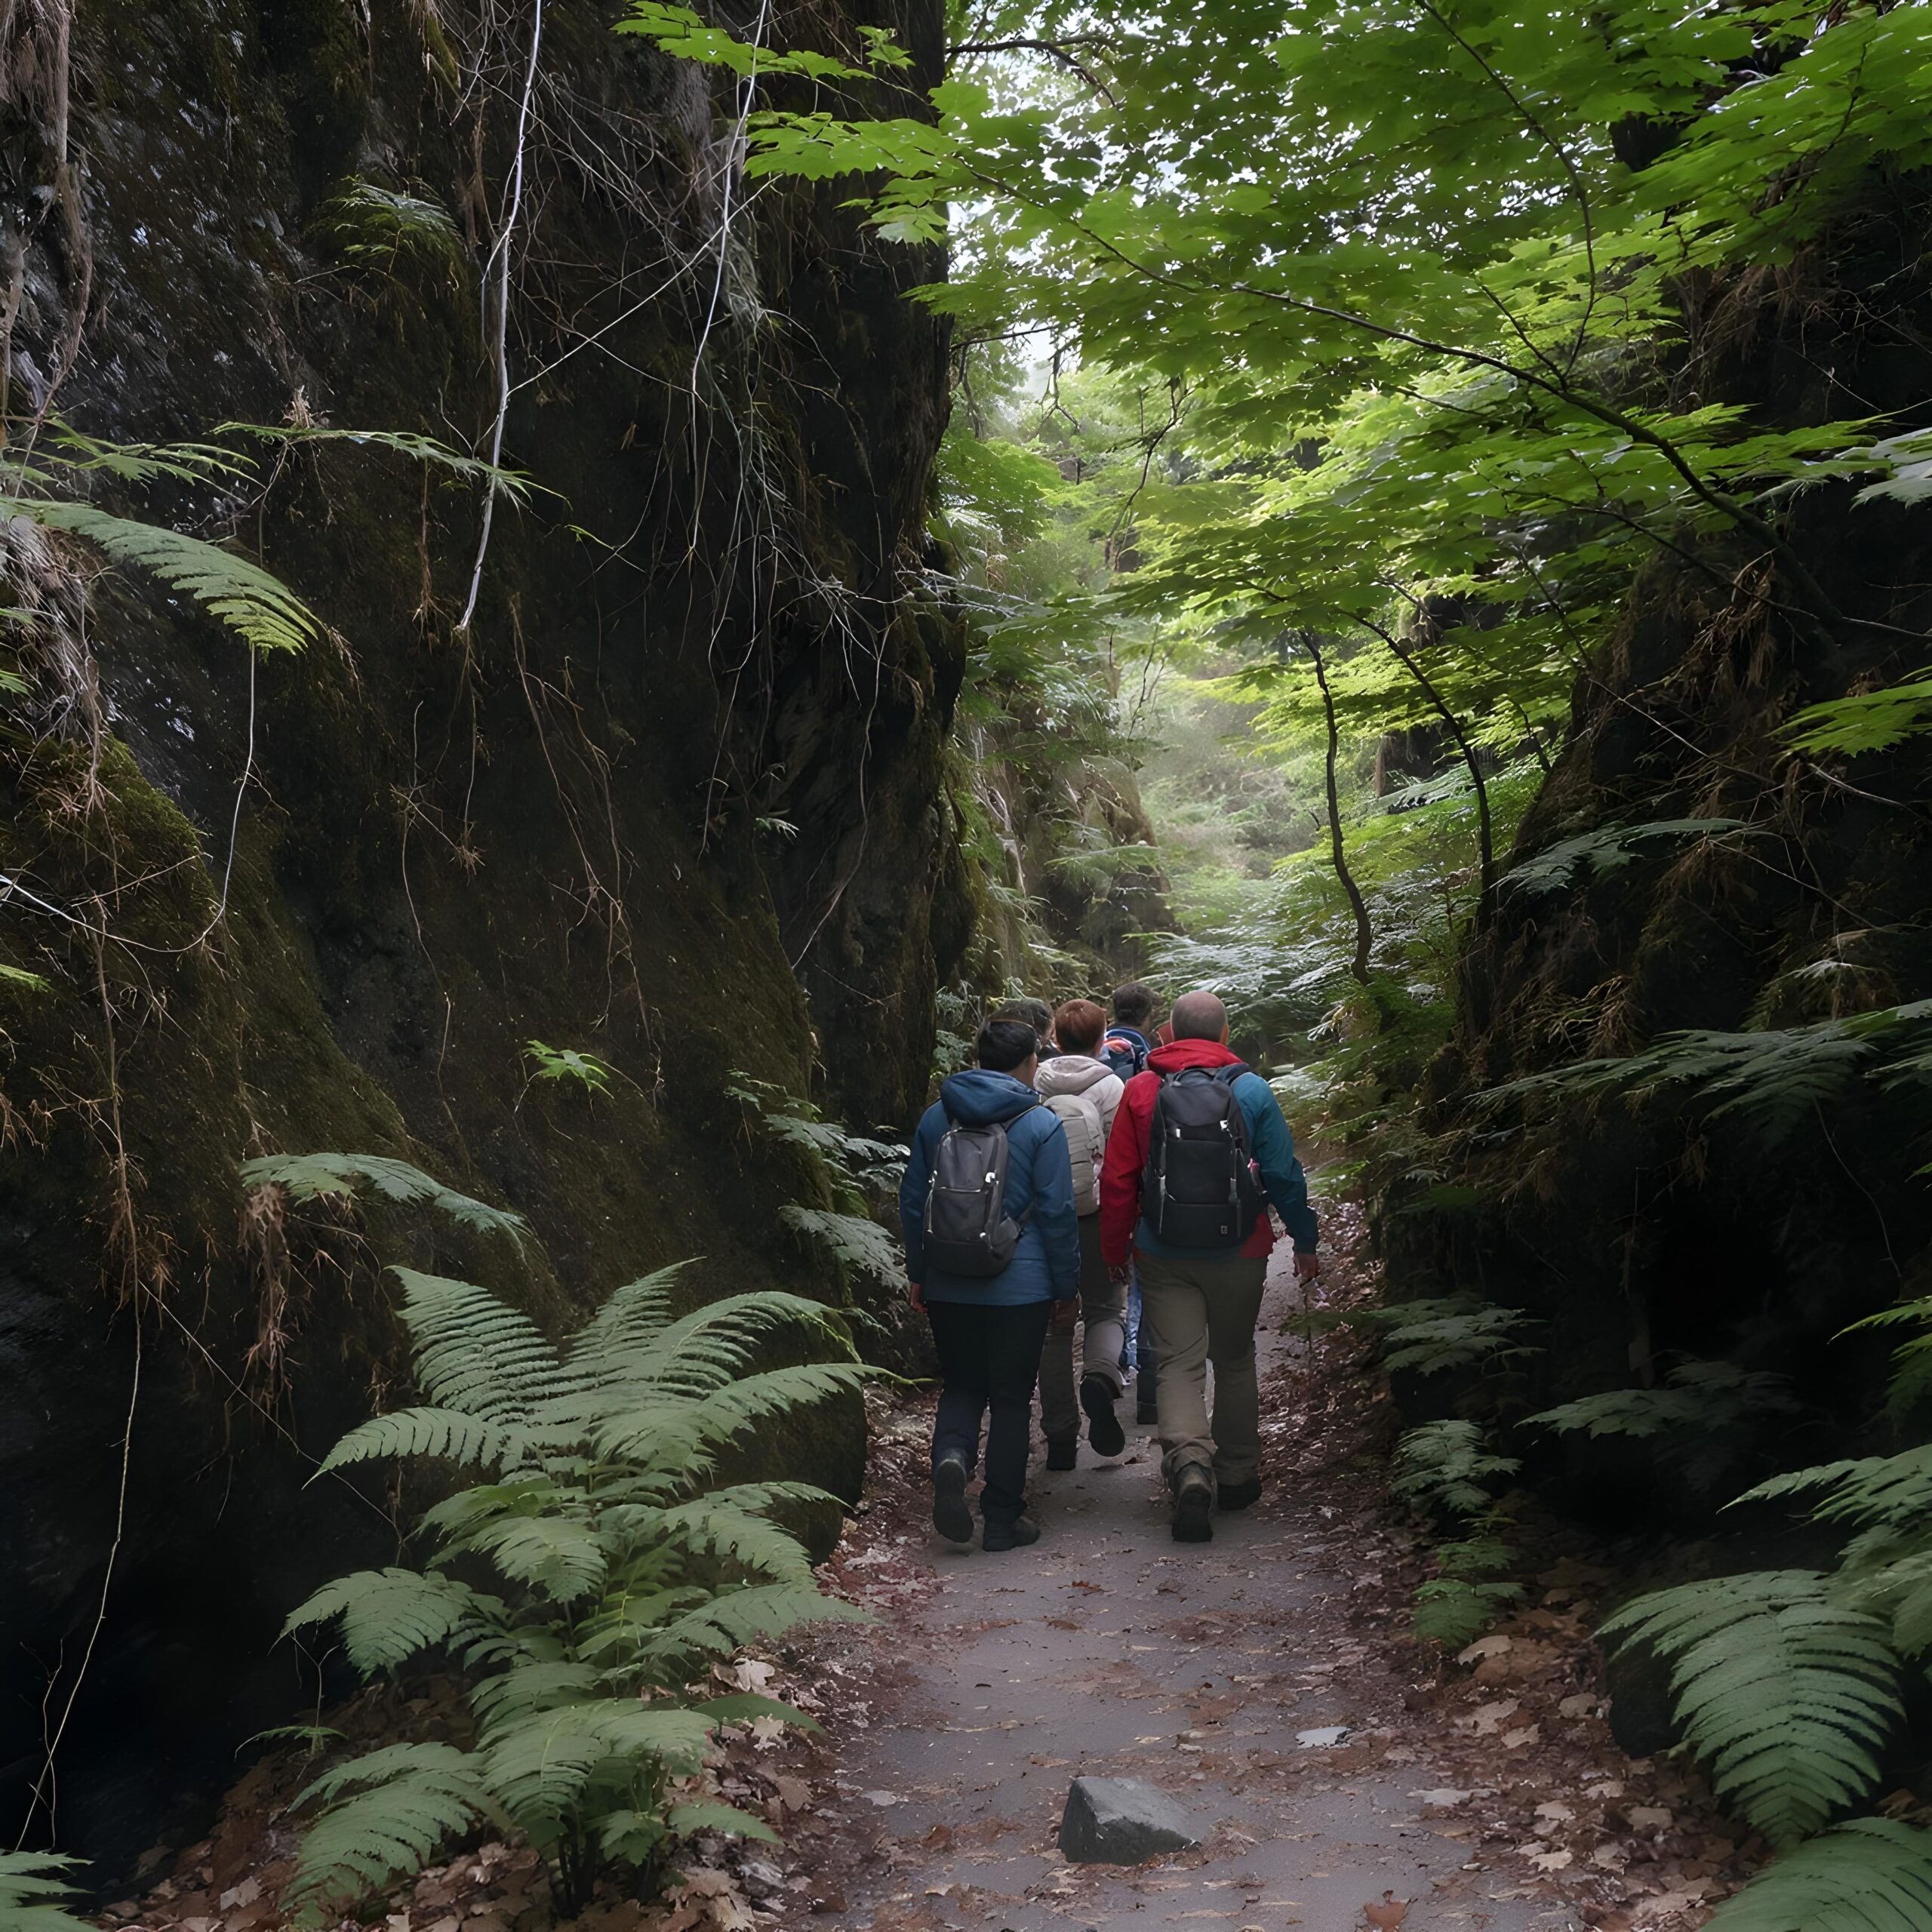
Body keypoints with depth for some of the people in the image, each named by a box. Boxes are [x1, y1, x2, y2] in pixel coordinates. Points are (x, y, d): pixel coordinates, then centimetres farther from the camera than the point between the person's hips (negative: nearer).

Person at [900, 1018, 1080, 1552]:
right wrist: (1068, 1287, 3)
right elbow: (1057, 1213, -7)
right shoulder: (1042, 1125, -7)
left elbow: (912, 1202, 9)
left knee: (962, 1386, 17)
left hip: (947, 1287, 3)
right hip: (1020, 1288, -3)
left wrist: (918, 1274, 18)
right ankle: (1003, 1519, 12)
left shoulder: (937, 1117, 4)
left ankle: (951, 1456, -12)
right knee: (1011, 1398, 8)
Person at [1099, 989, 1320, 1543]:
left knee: (1179, 1364, 2)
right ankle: (1236, 1476, 25)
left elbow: (1118, 1180, -2)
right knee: (1235, 1361, 17)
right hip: (1238, 1254, 1)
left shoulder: (1141, 1091, -3)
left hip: (1164, 1256, 0)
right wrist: (1305, 1240, 8)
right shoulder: (1252, 1090, -5)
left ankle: (1191, 1466, -21)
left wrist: (1114, 1249, 9)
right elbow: (1283, 1174, -3)